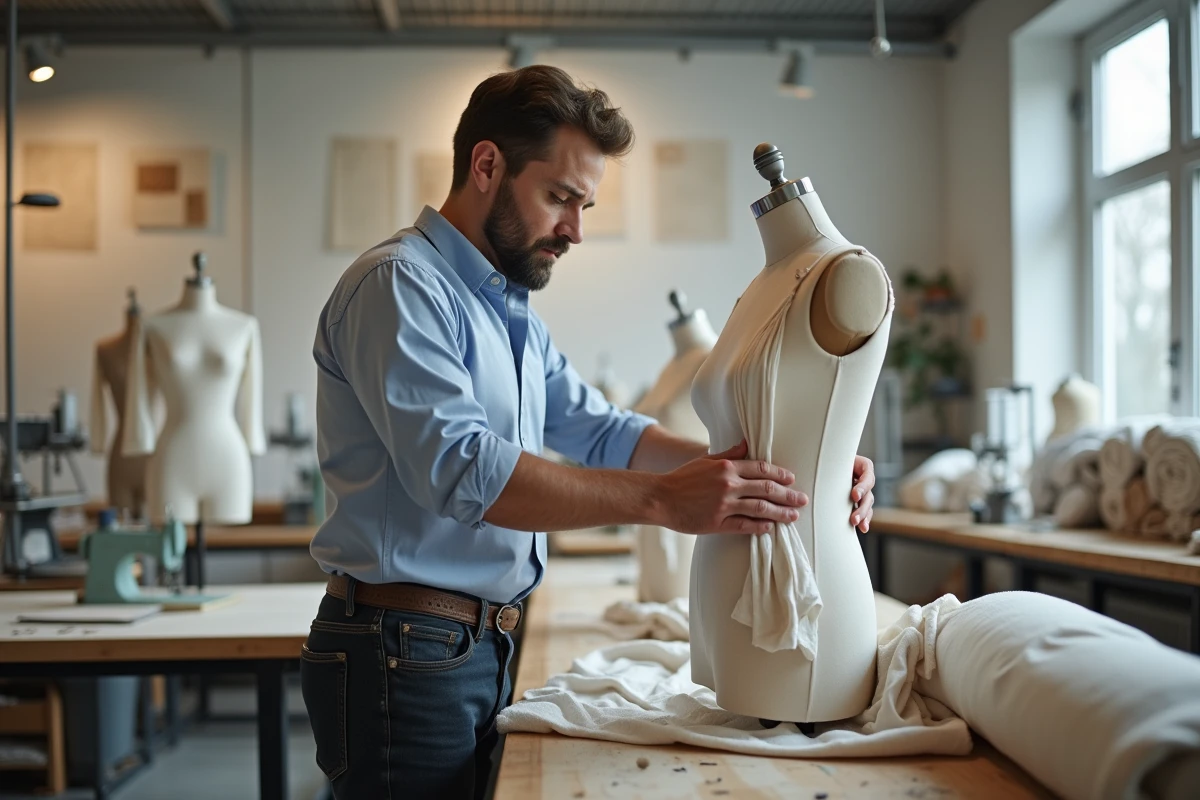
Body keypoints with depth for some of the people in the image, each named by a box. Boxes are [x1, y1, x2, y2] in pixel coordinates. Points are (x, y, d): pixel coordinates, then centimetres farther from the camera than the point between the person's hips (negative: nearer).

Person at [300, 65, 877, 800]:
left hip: (482, 650, 9)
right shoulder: (400, 284, -14)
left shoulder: (512, 313, 17)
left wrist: (784, 475, -2)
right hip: (405, 652, -9)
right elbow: (460, 470, -26)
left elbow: (600, 432, 12)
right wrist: (660, 500, -30)